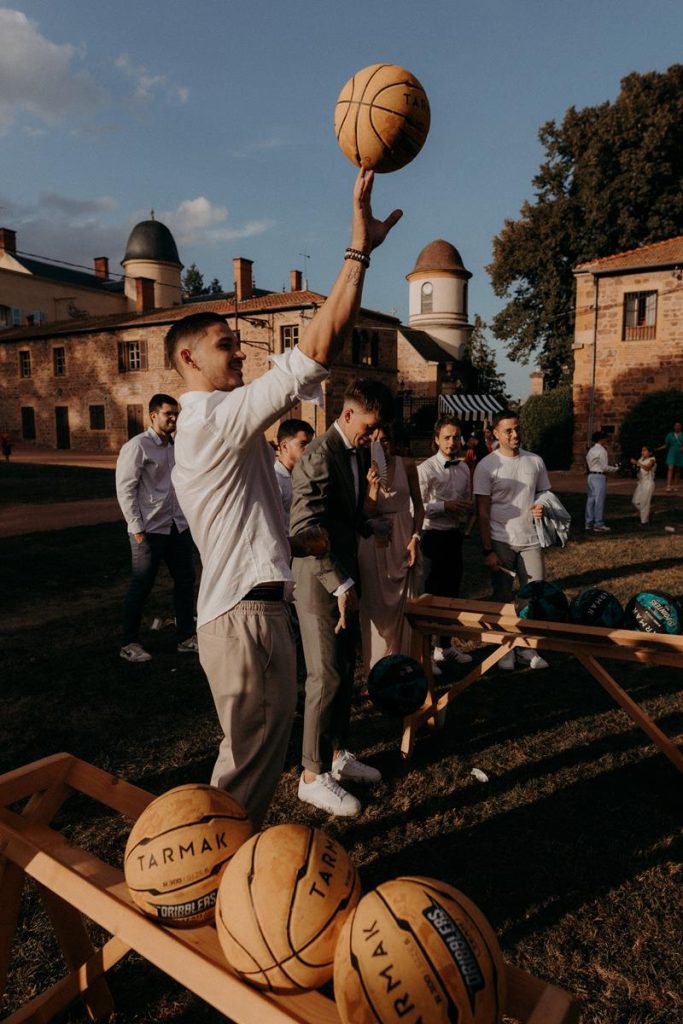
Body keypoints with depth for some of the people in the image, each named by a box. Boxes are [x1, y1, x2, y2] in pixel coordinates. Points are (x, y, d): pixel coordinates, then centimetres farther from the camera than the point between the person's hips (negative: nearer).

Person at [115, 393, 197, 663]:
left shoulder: (176, 446, 12)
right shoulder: (137, 446, -9)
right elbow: (125, 489, -12)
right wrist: (137, 528, -15)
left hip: (178, 527, 7)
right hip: (150, 529, -7)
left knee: (185, 580, 12)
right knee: (141, 587, 2)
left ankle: (186, 638, 26)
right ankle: (129, 644, 18)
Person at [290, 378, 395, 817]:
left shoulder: (356, 452, 10)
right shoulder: (320, 456, -19)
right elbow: (307, 531, -25)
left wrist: (369, 526, 6)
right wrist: (341, 585, -25)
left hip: (344, 577, 9)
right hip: (319, 582, -9)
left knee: (345, 670, 17)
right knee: (327, 677, -2)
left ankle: (338, 753, 33)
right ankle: (313, 776, 13)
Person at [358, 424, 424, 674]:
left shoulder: (406, 466, 0)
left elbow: (418, 505, 8)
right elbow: (366, 515, -10)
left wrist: (415, 538, -3)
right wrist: (373, 487, -24)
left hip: (403, 542, 1)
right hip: (374, 543, -1)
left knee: (403, 605, 6)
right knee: (376, 607, 3)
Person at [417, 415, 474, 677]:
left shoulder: (464, 468, 9)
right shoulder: (425, 469, -13)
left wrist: (466, 507, -4)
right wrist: (445, 505, -22)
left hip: (454, 535, 7)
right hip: (433, 536, -7)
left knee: (452, 592, 16)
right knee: (430, 594, 0)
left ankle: (444, 647, 32)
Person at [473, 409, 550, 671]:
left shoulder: (535, 461, 6)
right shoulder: (487, 466, -5)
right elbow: (483, 512, -6)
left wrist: (542, 508, -9)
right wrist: (488, 551, -11)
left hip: (530, 541, 3)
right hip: (501, 543, -3)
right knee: (503, 598, 8)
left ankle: (528, 648, 19)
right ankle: (505, 649, 21)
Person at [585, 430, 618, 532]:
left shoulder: (590, 451, 15)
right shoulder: (602, 451, -11)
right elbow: (605, 467, -14)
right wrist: (615, 468, 1)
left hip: (591, 476, 9)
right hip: (599, 477, -9)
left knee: (590, 500, 10)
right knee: (599, 501, -6)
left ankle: (589, 523, 14)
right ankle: (598, 525, -5)